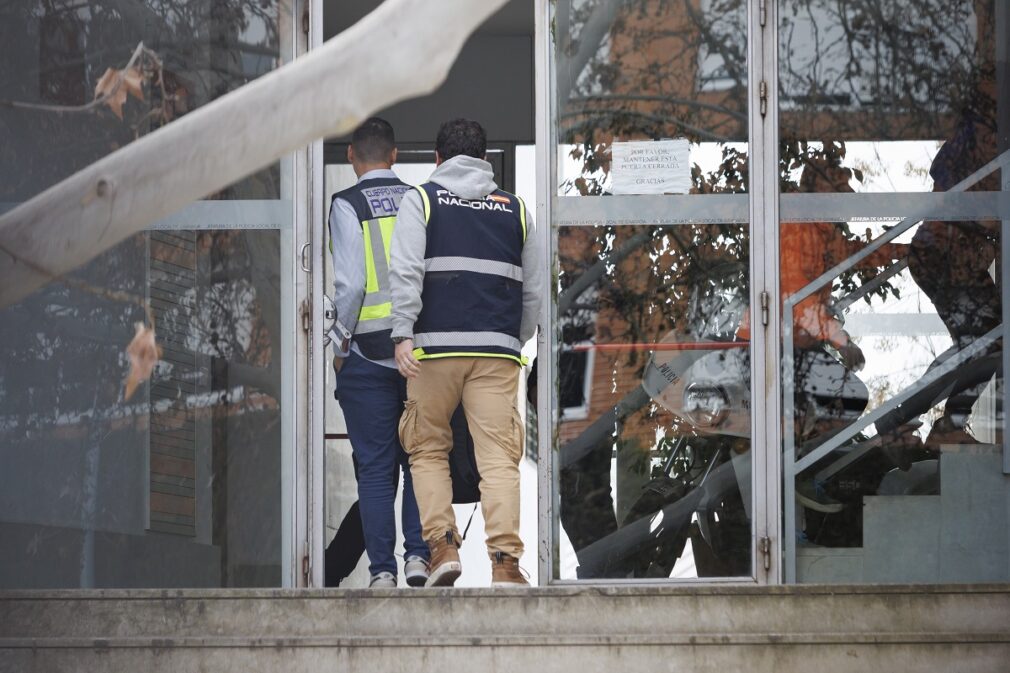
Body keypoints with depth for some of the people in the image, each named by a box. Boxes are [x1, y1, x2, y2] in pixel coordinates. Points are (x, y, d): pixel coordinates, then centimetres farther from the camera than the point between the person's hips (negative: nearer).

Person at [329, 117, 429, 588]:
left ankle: (382, 569, -2)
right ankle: (417, 555, 2)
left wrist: (340, 344, 1)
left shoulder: (347, 205, -4)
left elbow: (349, 284, -11)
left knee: (375, 466, 1)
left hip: (368, 353, -3)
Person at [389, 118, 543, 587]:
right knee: (498, 457, -3)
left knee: (428, 450, 13)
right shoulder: (514, 209, 16)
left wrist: (403, 335, -8)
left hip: (435, 344, -1)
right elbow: (534, 289, 18)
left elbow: (406, 270, -6)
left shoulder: (422, 200, 7)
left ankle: (442, 544, 0)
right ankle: (505, 559, -13)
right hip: (497, 348, 1)